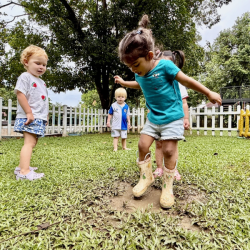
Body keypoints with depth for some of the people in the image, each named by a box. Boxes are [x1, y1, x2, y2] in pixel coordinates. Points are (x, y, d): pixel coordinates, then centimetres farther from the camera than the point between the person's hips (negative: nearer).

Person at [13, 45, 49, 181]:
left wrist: (46, 115, 21)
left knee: (32, 143, 12)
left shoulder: (41, 82, 20)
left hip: (39, 118, 9)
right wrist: (29, 113, -21)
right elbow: (20, 94, -16)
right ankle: (24, 171, -16)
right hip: (29, 117, -9)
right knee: (29, 142, -15)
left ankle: (21, 166, 21)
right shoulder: (25, 77, -6)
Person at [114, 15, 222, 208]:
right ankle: (146, 177, 21)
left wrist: (209, 94, -4)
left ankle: (168, 187, 11)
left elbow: (188, 81, -10)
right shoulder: (140, 74, 1)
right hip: (153, 118, 6)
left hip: (172, 117, -6)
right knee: (143, 146, 0)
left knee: (169, 150, -7)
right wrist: (123, 83, 30)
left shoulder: (165, 66, -18)